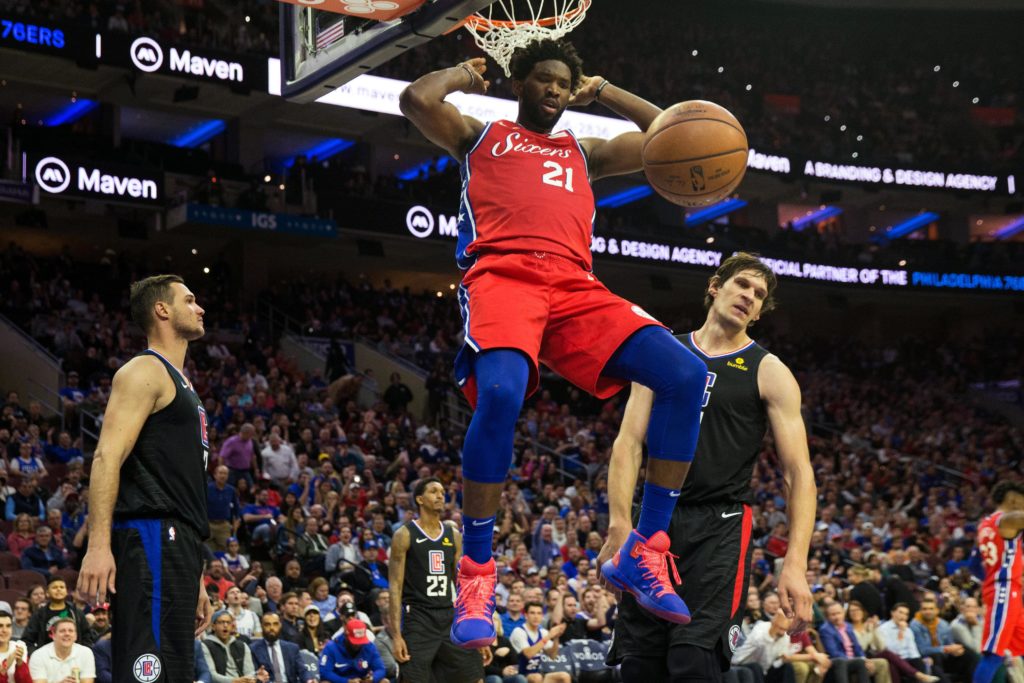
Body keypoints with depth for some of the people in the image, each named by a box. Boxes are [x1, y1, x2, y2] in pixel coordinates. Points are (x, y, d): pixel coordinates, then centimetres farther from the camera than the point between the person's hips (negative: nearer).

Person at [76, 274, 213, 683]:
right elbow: (107, 456, -16)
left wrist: (196, 580, 25)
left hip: (178, 544, 10)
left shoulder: (182, 385, 26)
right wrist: (99, 545, -27)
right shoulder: (145, 372, -3)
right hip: (152, 540, -10)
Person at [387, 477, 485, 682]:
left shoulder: (453, 535, 11)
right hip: (418, 619, -5)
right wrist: (396, 635, -15)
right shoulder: (405, 535, -4)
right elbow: (395, 588, -7)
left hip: (449, 618, 5)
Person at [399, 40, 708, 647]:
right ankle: (477, 574, -22)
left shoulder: (585, 153, 35)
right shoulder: (480, 136, 25)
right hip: (501, 274, -4)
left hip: (575, 287, 4)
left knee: (687, 375, -19)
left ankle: (646, 552, -12)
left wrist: (603, 91, 37)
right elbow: (418, 99, 6)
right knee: (500, 392, -37)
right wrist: (466, 74, 25)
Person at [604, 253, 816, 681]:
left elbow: (799, 473, -2)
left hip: (721, 527, -3)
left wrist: (795, 565, -14)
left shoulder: (769, 373, 3)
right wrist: (620, 526, -9)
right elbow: (629, 444, 5)